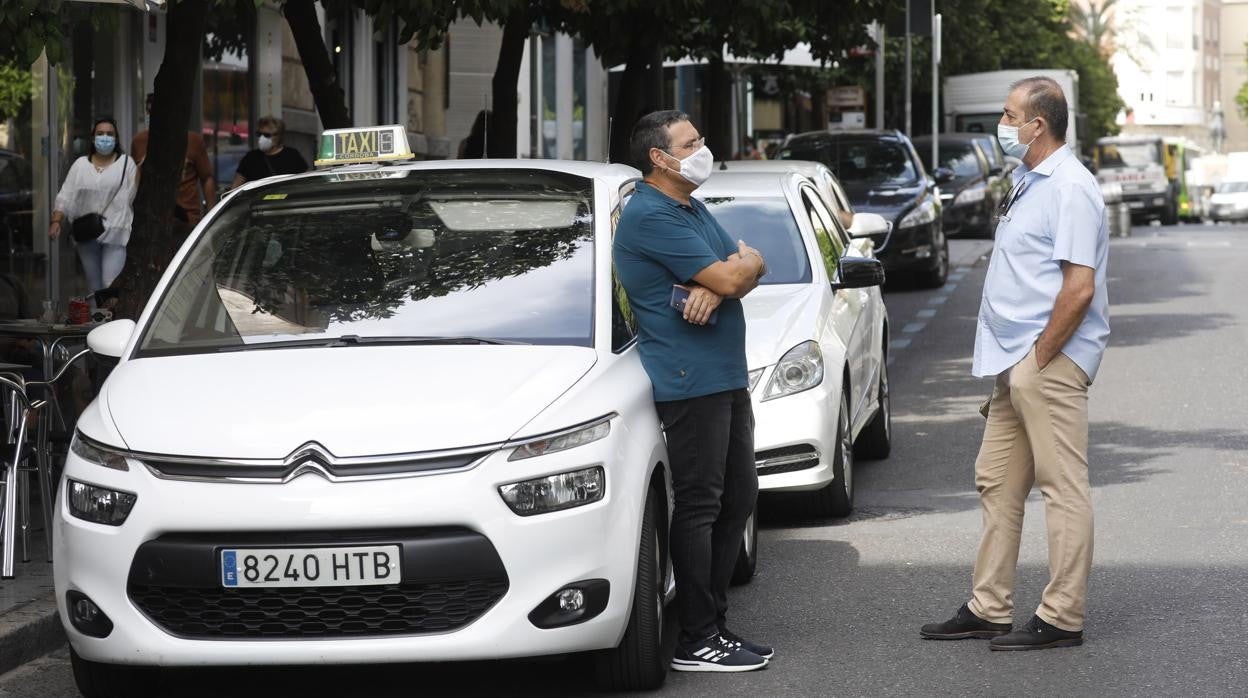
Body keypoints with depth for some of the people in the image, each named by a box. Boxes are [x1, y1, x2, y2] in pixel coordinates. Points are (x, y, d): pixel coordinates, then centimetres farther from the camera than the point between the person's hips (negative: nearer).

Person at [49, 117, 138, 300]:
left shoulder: (126, 163, 2)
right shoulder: (80, 165, 11)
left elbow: (134, 196, -2)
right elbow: (65, 196, 7)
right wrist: (56, 221, -6)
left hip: (115, 234, -4)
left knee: (111, 285, -15)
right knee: (93, 287, 10)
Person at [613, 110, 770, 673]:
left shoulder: (692, 210, 18)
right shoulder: (651, 216, -14)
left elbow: (749, 269, 11)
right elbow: (732, 278, -20)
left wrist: (716, 284, -11)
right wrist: (741, 264, 4)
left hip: (726, 377, 10)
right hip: (690, 379, -10)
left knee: (737, 498, 12)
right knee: (699, 505, -8)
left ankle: (713, 621, 19)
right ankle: (696, 642, -5)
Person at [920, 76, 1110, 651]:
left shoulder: (1071, 189, -15)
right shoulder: (1029, 183, 16)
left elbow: (1079, 287, -22)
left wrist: (1039, 359, -17)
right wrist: (1015, 361, 15)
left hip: (1051, 362, -11)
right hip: (1016, 363, 11)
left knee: (1063, 487, -5)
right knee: (996, 483, 13)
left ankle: (1061, 619, -2)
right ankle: (988, 608, 20)